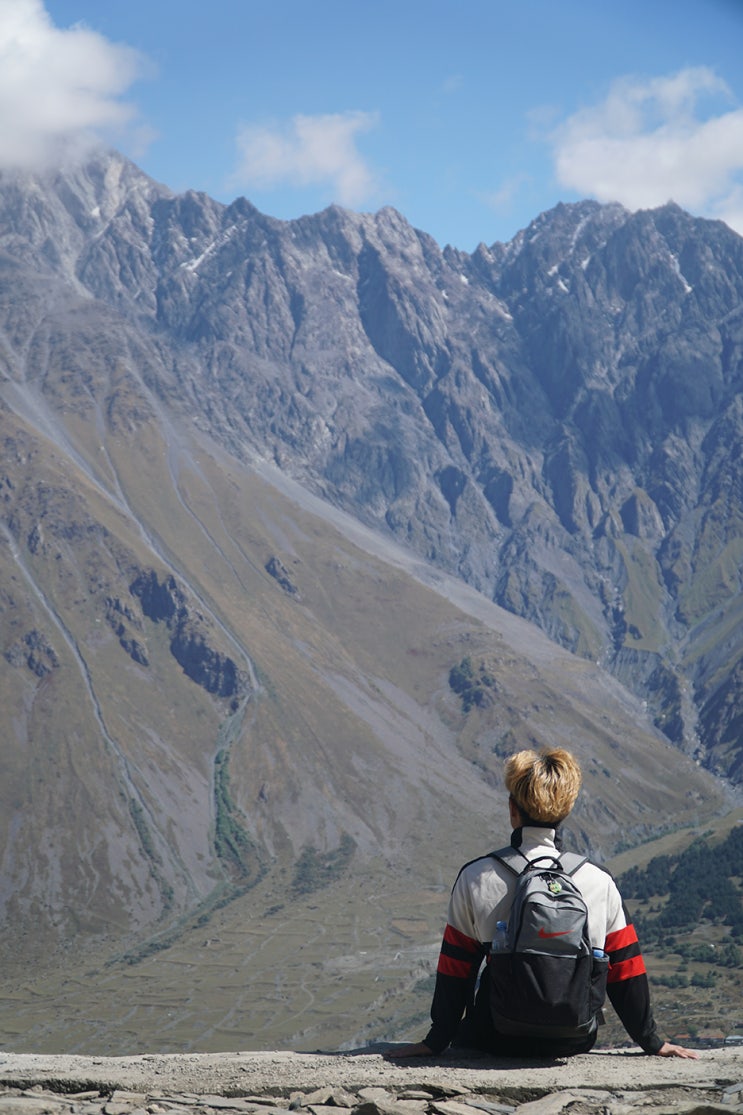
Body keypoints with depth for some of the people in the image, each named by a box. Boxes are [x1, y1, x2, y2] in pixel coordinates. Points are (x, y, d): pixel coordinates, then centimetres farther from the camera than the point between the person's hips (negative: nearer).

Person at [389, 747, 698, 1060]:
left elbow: (456, 970, -4)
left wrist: (436, 1041, 6)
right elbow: (626, 972, -1)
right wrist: (652, 1043, 10)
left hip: (500, 1042, -2)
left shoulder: (476, 878, -11)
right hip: (574, 1043, 2)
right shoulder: (599, 882, -7)